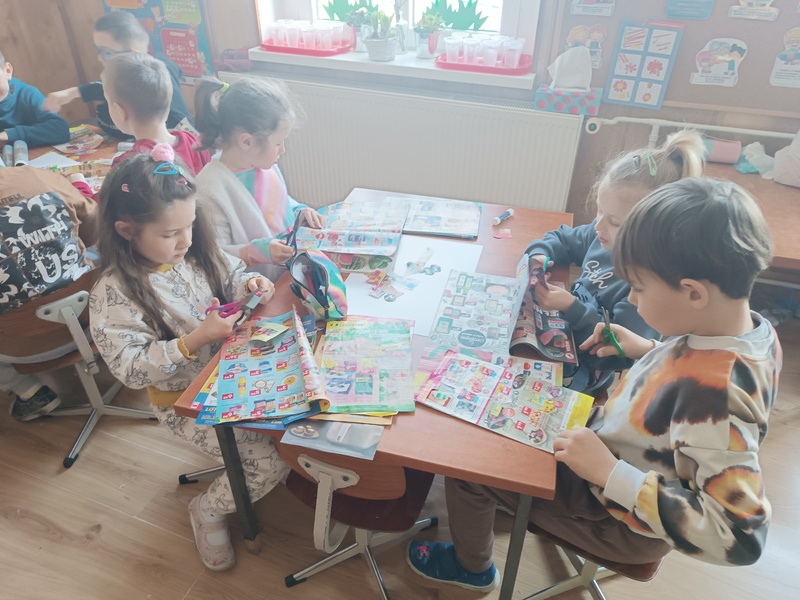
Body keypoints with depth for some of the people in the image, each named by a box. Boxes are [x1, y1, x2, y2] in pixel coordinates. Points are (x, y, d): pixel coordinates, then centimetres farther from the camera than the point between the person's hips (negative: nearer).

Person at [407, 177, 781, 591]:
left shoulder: (712, 396, -39)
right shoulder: (752, 329, -12)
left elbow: (738, 536, -36)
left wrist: (608, 471, -35)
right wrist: (648, 351, -5)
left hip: (622, 523, -8)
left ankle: (471, 567, 30)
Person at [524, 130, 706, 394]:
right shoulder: (605, 235, -5)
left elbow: (620, 356, -27)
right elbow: (563, 238, 14)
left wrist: (572, 310, -34)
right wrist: (539, 255, -7)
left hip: (584, 371, -8)